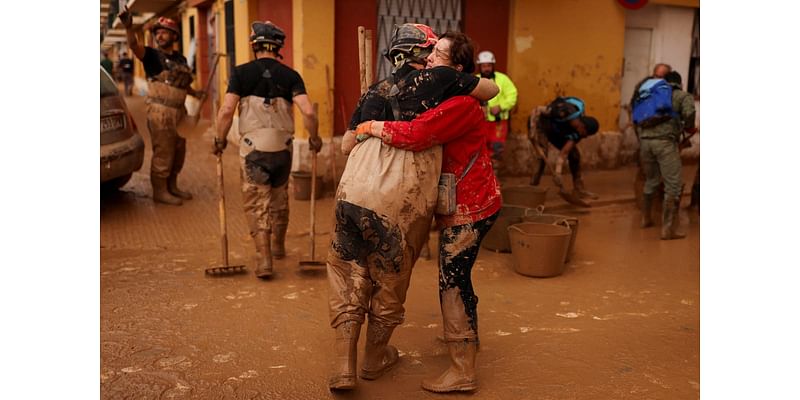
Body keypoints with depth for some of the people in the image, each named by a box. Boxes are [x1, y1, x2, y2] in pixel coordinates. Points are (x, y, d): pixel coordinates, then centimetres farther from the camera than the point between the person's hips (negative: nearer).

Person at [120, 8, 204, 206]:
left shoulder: (181, 59, 13)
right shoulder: (152, 55, -6)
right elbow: (134, 45, -26)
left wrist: (196, 93, 6)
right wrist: (129, 27, -45)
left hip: (179, 112, 7)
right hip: (160, 113, -7)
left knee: (178, 153, 15)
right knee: (162, 154, -2)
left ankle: (172, 186, 30)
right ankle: (160, 191, 9)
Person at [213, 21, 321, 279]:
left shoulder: (241, 73, -4)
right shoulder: (290, 76, -1)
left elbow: (226, 111, -11)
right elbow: (308, 112, -12)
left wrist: (220, 139, 3)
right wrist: (314, 138, 4)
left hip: (252, 149, -2)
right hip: (282, 148, 2)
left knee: (257, 204, 6)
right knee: (279, 199, 21)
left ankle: (264, 259, -1)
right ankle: (278, 246, 39)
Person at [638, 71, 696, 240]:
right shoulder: (683, 96, 11)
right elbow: (689, 113, -9)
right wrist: (688, 127, 10)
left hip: (644, 139, 6)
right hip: (665, 141, -6)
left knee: (651, 181, 25)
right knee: (673, 186, -1)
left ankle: (645, 218, 38)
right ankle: (667, 229, -5)